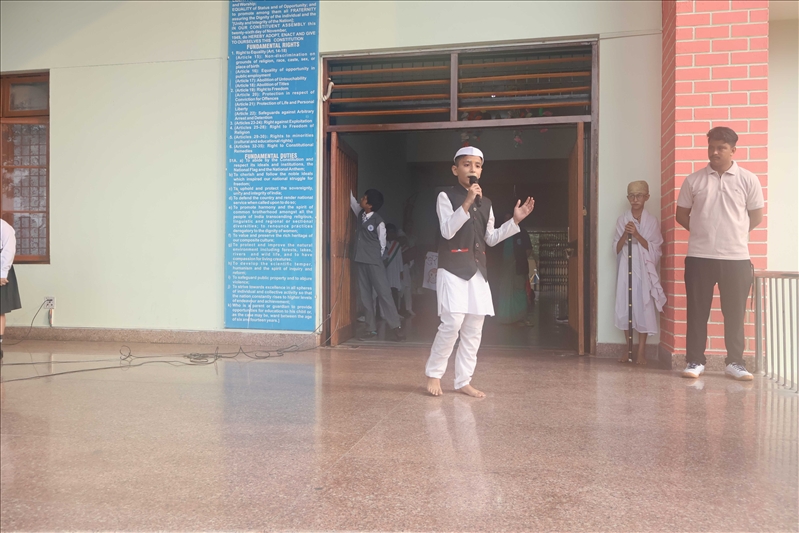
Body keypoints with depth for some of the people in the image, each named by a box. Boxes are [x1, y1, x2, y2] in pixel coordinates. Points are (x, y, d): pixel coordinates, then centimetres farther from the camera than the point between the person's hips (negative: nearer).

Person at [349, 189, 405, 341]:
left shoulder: (378, 222, -11)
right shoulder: (360, 214, 6)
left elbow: (382, 244, -3)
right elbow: (352, 201, 21)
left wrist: (375, 258, 4)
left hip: (374, 262, -7)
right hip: (360, 261, 7)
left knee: (384, 293, -6)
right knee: (364, 295, 6)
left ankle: (396, 327, -3)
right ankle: (371, 329, 11)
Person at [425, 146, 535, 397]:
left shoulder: (485, 203, 16)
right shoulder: (446, 196, -2)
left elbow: (491, 239, 16)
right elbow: (447, 231, -14)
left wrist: (515, 220, 7)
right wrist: (467, 203, -22)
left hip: (478, 270, 6)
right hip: (453, 268, -6)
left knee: (474, 329, 5)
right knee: (452, 323, -15)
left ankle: (463, 381, 14)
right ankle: (433, 373, 5)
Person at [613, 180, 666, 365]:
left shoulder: (652, 221, 2)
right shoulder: (622, 220, 7)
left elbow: (654, 249, -4)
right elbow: (616, 249, 4)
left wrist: (637, 235, -16)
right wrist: (625, 234, -13)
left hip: (644, 270, -2)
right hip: (626, 269, 2)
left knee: (644, 307, -6)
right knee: (625, 308, 2)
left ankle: (641, 351, 1)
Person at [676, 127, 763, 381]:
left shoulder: (748, 180, 1)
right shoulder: (693, 180, 3)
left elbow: (756, 216, 8)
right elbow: (682, 214, 10)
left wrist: (733, 234, 13)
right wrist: (705, 232, 9)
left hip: (736, 258, 0)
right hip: (699, 257, 0)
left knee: (735, 313, 7)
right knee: (697, 311, 4)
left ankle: (735, 362, 19)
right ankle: (695, 361, 13)